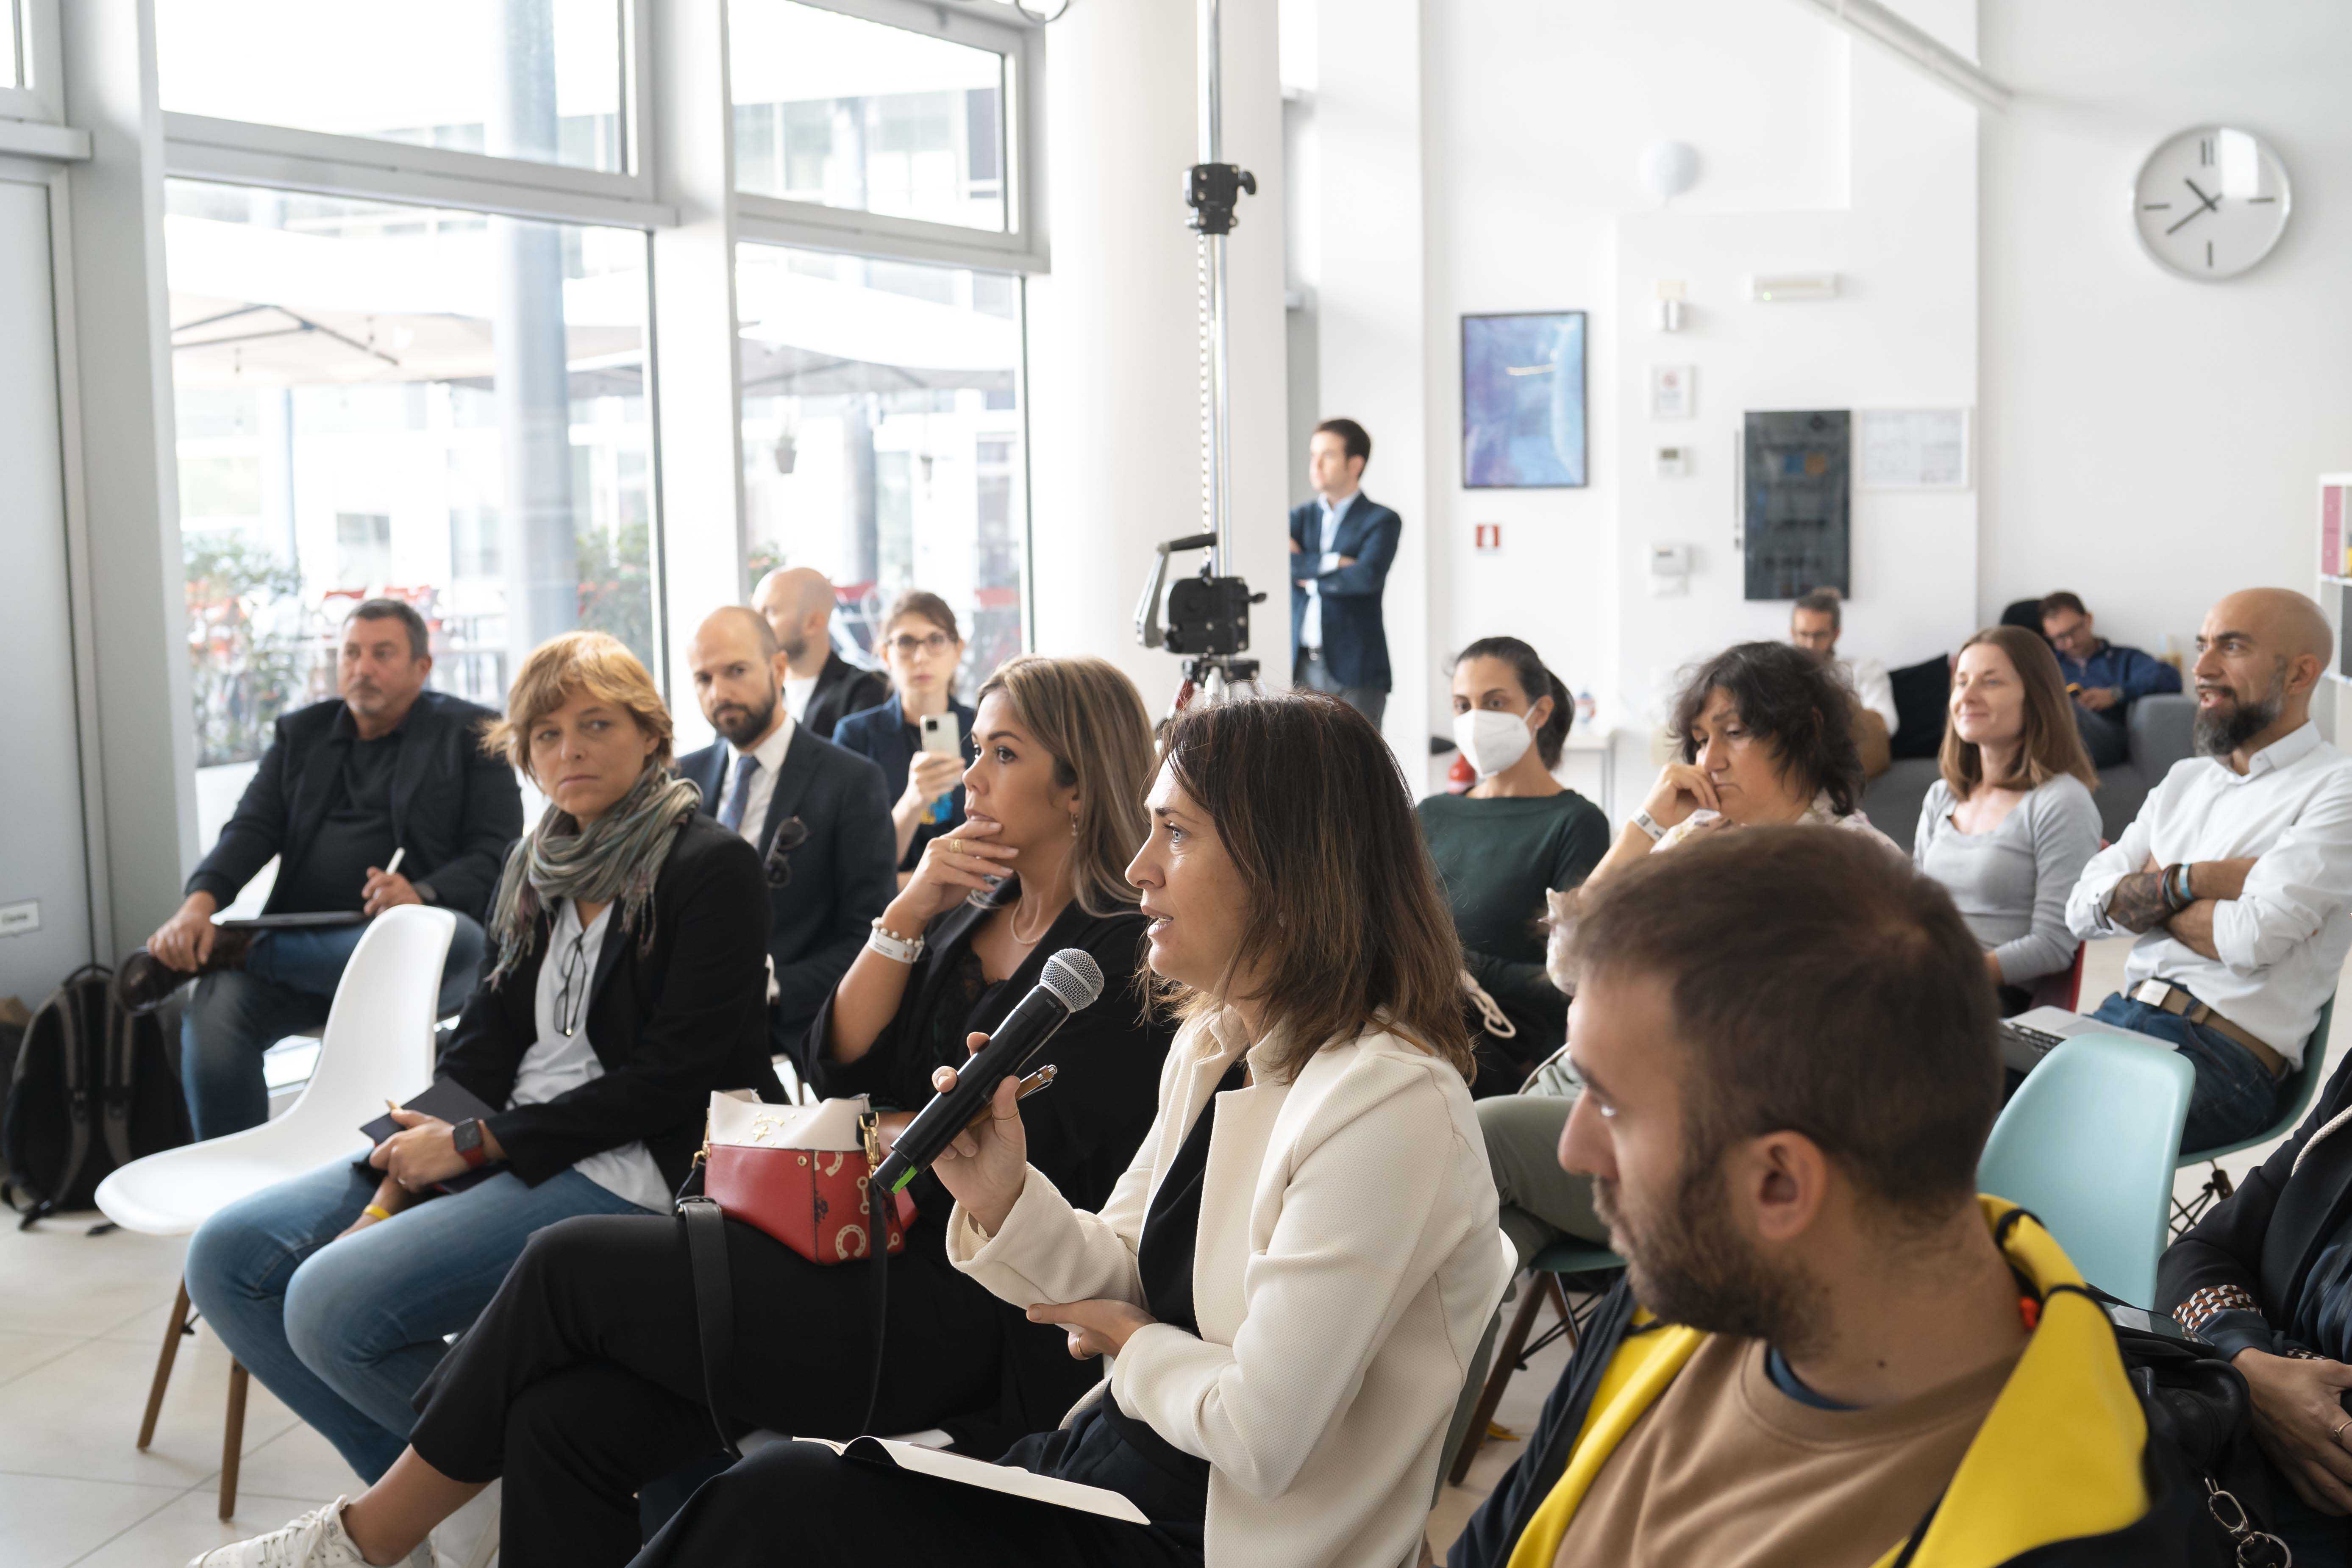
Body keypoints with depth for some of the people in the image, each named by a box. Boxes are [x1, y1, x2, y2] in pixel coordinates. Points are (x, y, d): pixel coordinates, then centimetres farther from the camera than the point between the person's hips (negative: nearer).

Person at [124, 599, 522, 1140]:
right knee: (211, 1018, -27)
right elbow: (252, 830, 9)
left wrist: (422, 895, -23)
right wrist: (201, 901, -13)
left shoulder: (471, 734, 8)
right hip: (303, 948, 3)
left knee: (462, 940, -38)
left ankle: (236, 950, -24)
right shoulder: (300, 734, 21)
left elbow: (497, 855, -2)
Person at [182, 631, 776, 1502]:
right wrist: (422, 1149, -9)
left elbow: (672, 1075, -14)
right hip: (500, 1146, 9)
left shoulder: (713, 868, -9)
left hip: (624, 1169, -9)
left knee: (333, 1303, -23)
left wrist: (475, 1144, -14)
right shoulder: (537, 867, 15)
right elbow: (489, 1034, 12)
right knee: (227, 1258, -1)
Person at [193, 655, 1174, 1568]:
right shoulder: (972, 911, 16)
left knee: (573, 1266, -10)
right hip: (869, 1255, 8)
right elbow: (840, 1068, 9)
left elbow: (1055, 1165, -16)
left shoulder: (1125, 954, -9)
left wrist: (902, 1138, -5)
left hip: (968, 1310, -7)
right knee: (566, 1419, -13)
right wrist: (907, 915, -2)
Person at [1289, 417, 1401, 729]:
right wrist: (1331, 563, -13)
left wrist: (1309, 576, -5)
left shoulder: (1381, 521, 0)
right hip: (1301, 665, 4)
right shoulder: (1302, 516, 15)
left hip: (1354, 670, -4)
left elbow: (1367, 577, -16)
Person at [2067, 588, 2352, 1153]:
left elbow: (2254, 936, -16)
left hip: (2225, 1054, -7)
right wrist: (2194, 880, -7)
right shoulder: (2186, 779, 20)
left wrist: (2146, 895, 2)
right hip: (2122, 1014, 7)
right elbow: (2085, 908, 10)